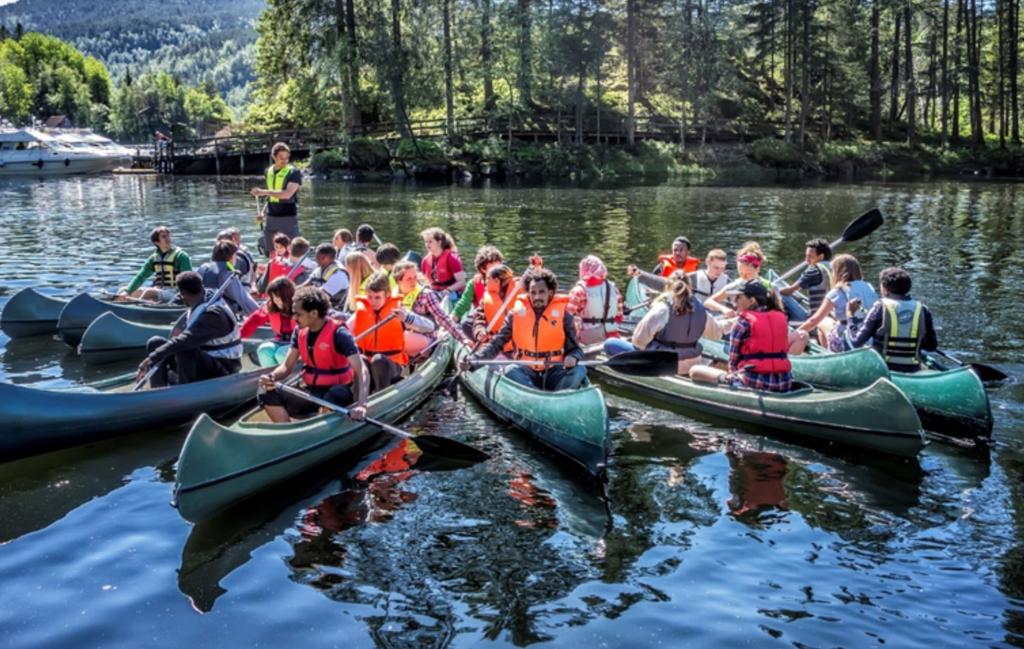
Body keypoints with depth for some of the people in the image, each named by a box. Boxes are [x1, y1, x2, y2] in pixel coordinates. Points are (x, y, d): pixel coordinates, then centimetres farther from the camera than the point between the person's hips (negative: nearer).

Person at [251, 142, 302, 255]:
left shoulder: (294, 172, -7)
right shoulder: (269, 171, 11)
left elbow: (287, 194, -20)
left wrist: (264, 192, -20)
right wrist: (264, 212, 10)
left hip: (288, 217, -6)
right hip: (271, 218, 6)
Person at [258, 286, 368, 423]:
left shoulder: (338, 333, -17)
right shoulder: (299, 332, 3)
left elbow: (361, 370, -27)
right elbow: (287, 366, 6)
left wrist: (361, 404, -43)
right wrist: (272, 377, -19)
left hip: (337, 396, -6)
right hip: (310, 393, 6)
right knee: (267, 395, -12)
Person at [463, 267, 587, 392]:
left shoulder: (563, 316, 2)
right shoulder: (516, 314, 4)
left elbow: (575, 349, 5)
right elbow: (496, 344, 5)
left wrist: (573, 358, -20)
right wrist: (473, 360, -10)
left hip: (554, 374, 0)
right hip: (527, 373, 0)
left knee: (579, 370, -26)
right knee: (511, 371, -30)